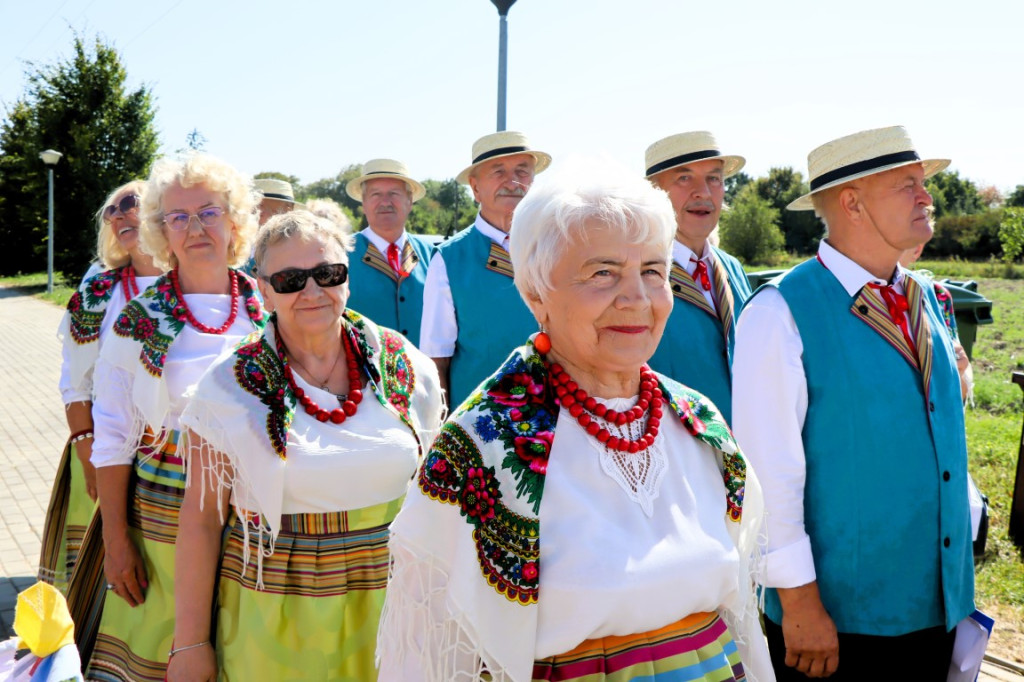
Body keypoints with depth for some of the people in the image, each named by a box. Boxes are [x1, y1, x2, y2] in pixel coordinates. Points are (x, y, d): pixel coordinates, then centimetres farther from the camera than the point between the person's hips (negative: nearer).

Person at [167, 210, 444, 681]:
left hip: (389, 605, 2)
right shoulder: (230, 386, -7)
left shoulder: (407, 369, -2)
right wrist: (189, 643, -4)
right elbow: (201, 516, -5)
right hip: (270, 616, -2)